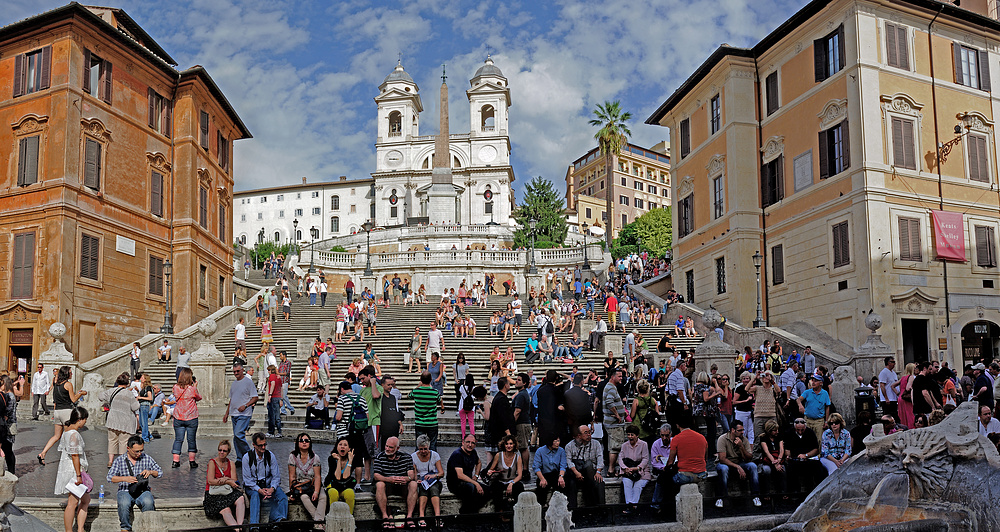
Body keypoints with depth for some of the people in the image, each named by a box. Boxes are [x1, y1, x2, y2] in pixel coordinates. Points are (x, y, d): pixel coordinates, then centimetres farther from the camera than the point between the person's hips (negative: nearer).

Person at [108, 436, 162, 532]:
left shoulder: (147, 458, 8)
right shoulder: (119, 460, 4)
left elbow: (159, 472, 12)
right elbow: (110, 477, -2)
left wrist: (151, 472, -10)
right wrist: (125, 478, -18)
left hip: (143, 490, 1)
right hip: (125, 491, 0)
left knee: (148, 502, -34)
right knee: (124, 504, -35)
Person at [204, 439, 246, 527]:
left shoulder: (231, 463, 13)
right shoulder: (212, 462, 0)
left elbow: (234, 480, 5)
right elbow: (211, 481, -11)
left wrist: (225, 479, -15)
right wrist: (228, 482, -13)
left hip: (228, 492, 4)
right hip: (214, 493, -4)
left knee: (240, 499, -30)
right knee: (225, 509, -33)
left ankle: (240, 524, -45)